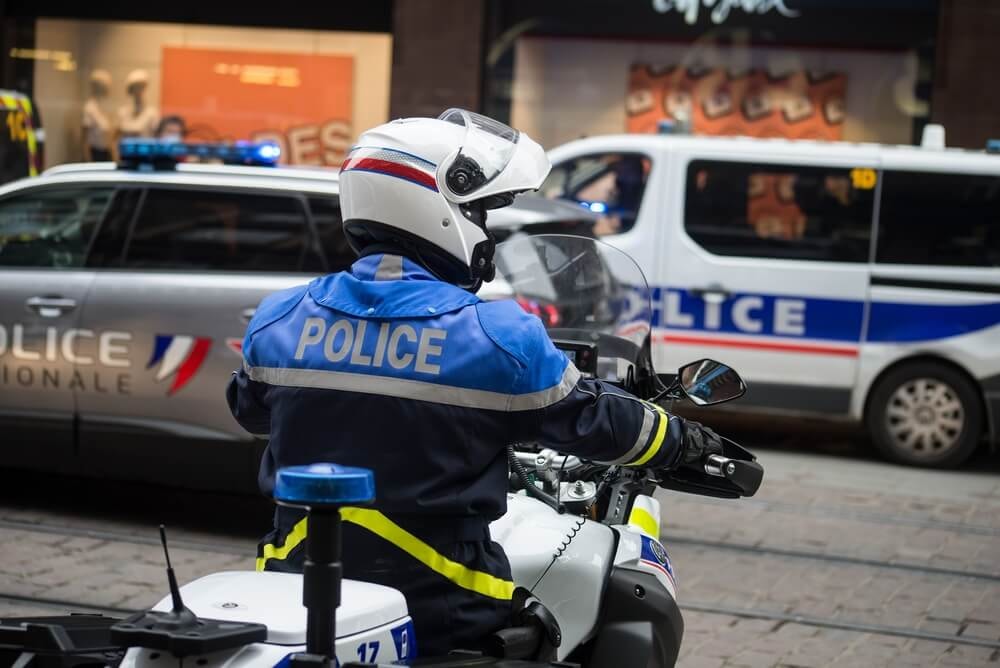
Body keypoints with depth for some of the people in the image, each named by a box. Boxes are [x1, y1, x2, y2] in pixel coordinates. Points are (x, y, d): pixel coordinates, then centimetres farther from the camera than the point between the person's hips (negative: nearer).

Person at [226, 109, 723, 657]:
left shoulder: (279, 319, -1)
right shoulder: (497, 336, -13)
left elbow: (249, 409, 19)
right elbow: (593, 420, 0)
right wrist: (685, 440, 19)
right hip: (436, 610, -4)